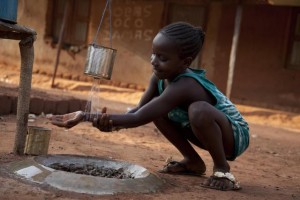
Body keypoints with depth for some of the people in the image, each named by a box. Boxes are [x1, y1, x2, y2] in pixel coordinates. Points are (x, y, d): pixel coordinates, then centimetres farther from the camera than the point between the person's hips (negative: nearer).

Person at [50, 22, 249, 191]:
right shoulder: (161, 76, -8)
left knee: (198, 110, -38)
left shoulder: (183, 86, -35)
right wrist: (111, 122, -31)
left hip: (235, 135, -8)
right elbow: (140, 110, -9)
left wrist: (86, 116, -40)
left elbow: (139, 119, -38)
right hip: (211, 132, 8)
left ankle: (222, 168, -14)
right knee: (156, 109, -2)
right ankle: (194, 162, 10)